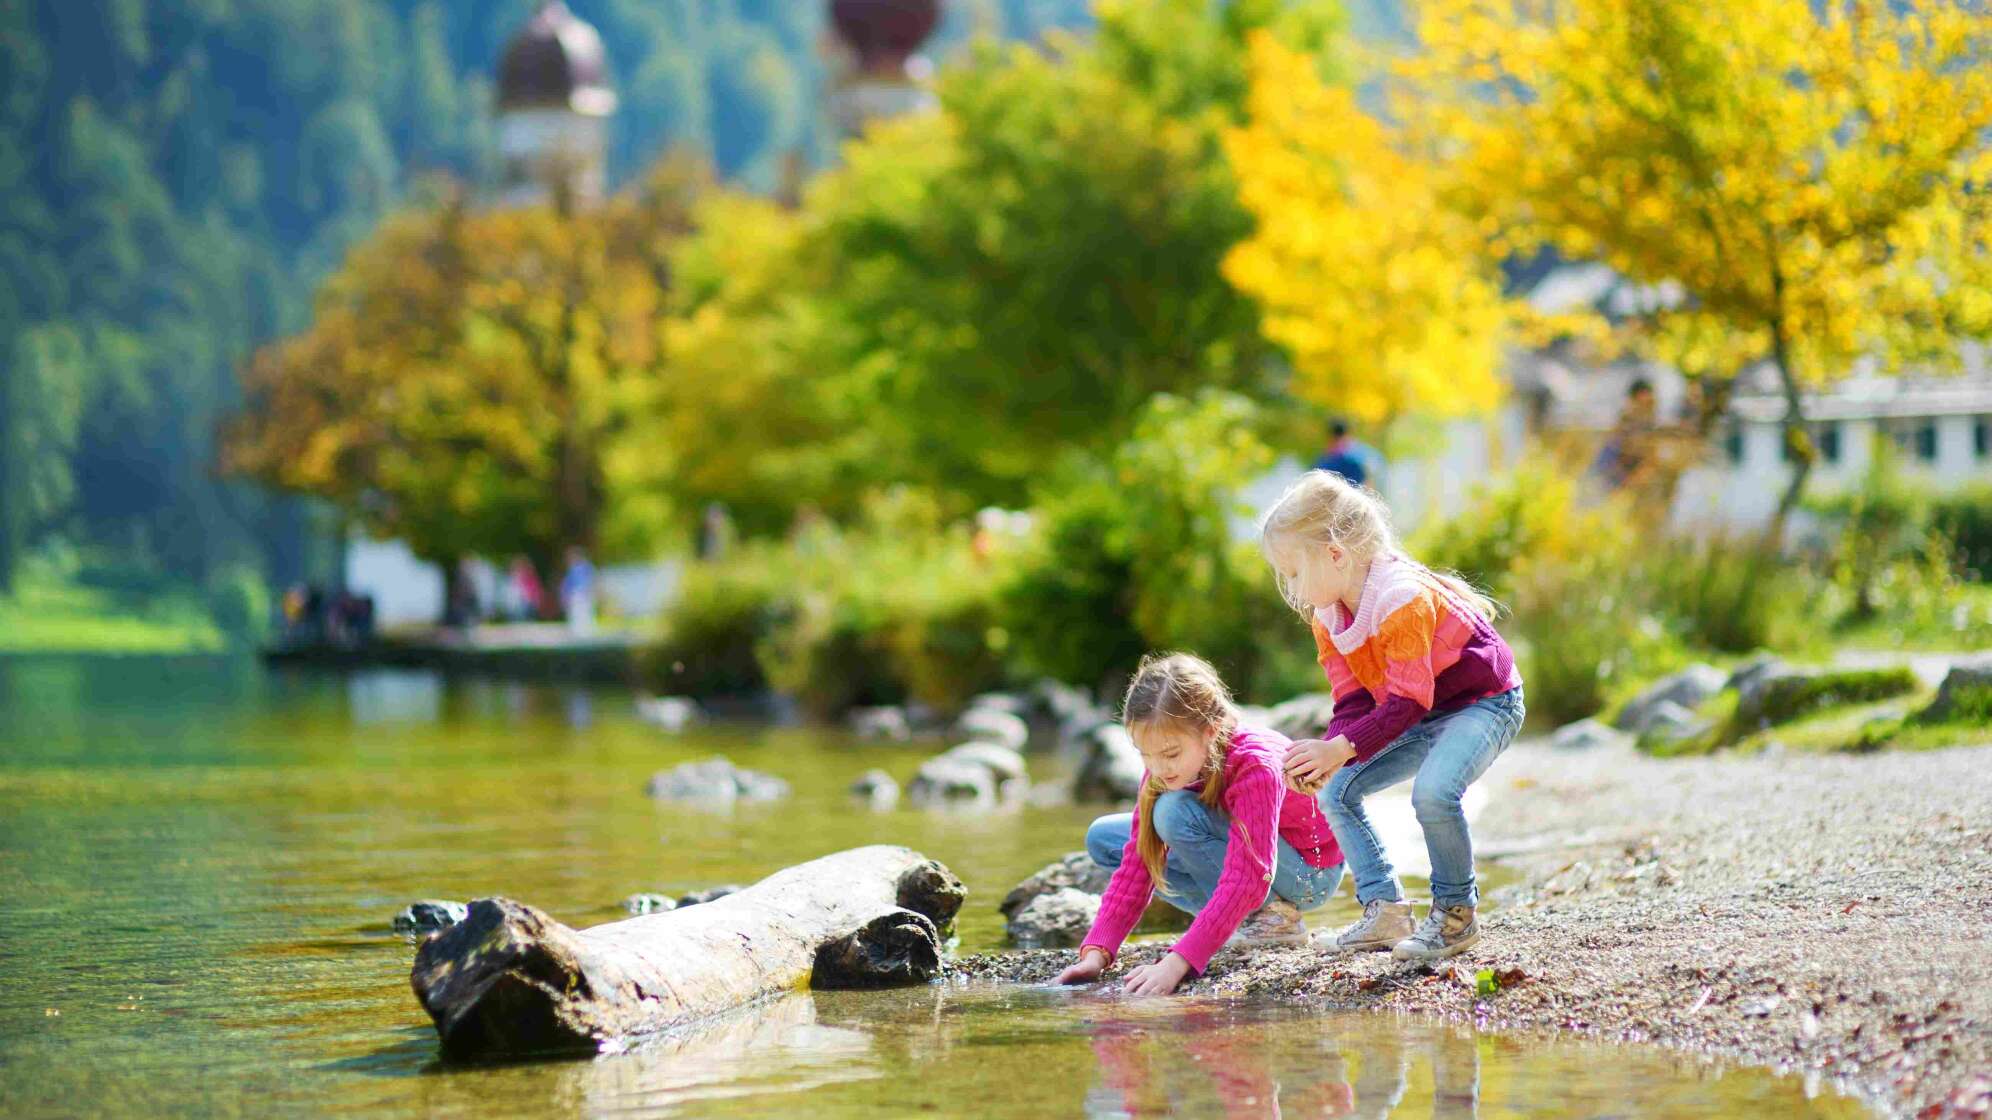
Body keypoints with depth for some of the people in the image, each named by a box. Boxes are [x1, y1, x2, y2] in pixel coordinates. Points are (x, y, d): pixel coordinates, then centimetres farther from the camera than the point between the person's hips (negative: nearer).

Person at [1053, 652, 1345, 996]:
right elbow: (1136, 862, -14)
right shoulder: (1163, 767, -12)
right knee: (1102, 838, -3)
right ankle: (1240, 916, -1)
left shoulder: (1254, 765, -34)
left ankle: (1274, 916, -14)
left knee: (1175, 813, -30)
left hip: (1310, 869, -8)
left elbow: (1247, 880, -41)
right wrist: (1096, 953, -27)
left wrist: (1177, 962, -48)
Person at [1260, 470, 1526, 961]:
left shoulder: (1404, 599, -30)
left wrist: (1341, 750, -38)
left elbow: (1408, 702, -31)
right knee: (1336, 792, 0)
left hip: (1484, 704, -9)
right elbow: (1354, 704, -5)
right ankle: (1385, 911, 2)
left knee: (1433, 792, -34)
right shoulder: (1326, 618, -3)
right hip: (1424, 717, 9)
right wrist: (1326, 755, -25)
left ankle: (1456, 912, -13)